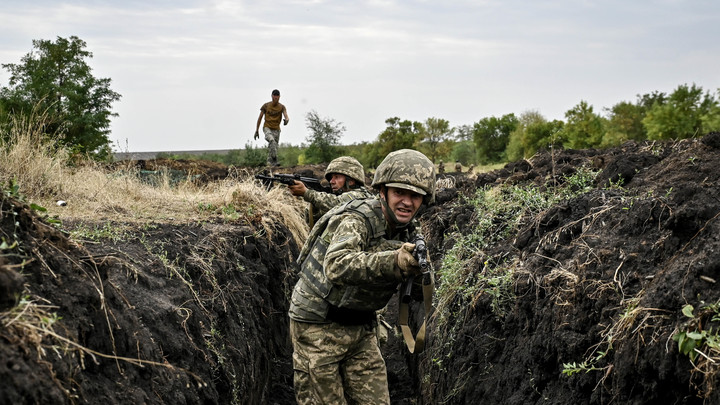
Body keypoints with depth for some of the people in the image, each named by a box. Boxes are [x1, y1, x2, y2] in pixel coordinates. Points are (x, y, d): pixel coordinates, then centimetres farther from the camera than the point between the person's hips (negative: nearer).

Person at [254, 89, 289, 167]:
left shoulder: (282, 107, -1)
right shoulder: (266, 105, 0)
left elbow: (286, 116, -18)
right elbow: (260, 117, 7)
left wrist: (286, 120, -44)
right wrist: (257, 130, 6)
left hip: (276, 129, 2)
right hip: (267, 128, -2)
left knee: (273, 148, -2)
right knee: (272, 140, -31)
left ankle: (270, 164, 5)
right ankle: (275, 160, -36)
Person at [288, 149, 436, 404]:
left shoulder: (407, 230, 0)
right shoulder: (356, 220, -24)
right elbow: (337, 266, -44)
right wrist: (392, 261, -59)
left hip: (361, 329, 7)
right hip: (319, 327, -7)